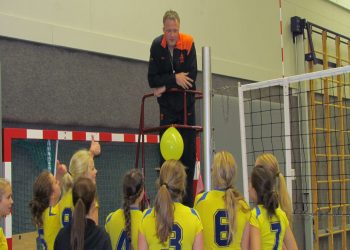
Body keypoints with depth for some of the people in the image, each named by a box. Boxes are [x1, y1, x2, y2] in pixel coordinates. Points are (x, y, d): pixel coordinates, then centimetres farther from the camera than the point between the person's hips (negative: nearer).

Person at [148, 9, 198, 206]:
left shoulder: (188, 43, -8)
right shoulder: (157, 46, -5)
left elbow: (191, 75, -16)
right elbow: (152, 79, -8)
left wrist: (165, 86, -14)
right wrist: (174, 79, -20)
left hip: (187, 105, 0)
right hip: (167, 107, 0)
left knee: (189, 151, 1)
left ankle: (188, 200, 8)